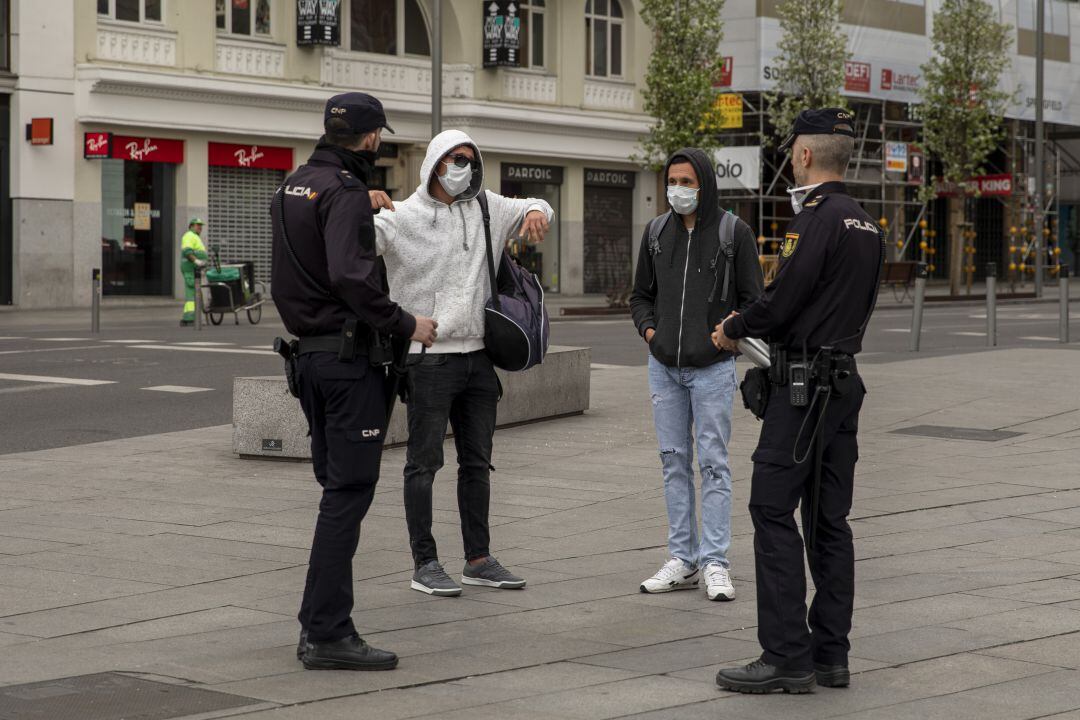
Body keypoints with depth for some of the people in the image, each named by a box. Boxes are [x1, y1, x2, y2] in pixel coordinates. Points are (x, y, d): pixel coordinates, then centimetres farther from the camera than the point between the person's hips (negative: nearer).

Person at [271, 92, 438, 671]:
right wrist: (405, 325, -17)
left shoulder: (293, 186, 14)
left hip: (310, 353, 9)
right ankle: (327, 634, -7)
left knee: (337, 486, 15)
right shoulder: (345, 192, -14)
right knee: (349, 489, -7)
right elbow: (351, 276, -27)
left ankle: (320, 624, 17)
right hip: (348, 355, -9)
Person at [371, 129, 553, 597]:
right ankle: (425, 565, 4)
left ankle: (478, 559, 21)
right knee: (424, 462, -1)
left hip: (478, 354, 6)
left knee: (477, 461, 12)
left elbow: (531, 207, 25)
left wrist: (536, 213, 0)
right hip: (429, 359, -6)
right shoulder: (403, 217, -7)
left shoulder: (485, 208, 9)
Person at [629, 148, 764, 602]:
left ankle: (715, 564, -1)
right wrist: (650, 330, 1)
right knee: (674, 462, 7)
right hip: (664, 368, 4)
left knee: (712, 463, -4)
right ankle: (682, 560, 14)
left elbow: (753, 299, 0)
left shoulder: (733, 232, -4)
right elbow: (641, 295, 17)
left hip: (712, 368, -4)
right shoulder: (657, 233, 8)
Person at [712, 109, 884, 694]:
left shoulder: (817, 218, -14)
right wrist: (755, 328, 21)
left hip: (805, 387, -9)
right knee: (827, 518, 11)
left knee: (773, 508, -7)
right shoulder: (866, 225, 15)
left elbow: (783, 298, -18)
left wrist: (732, 330, 1)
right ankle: (830, 654, 14)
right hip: (844, 380, 9)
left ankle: (787, 657, -9)